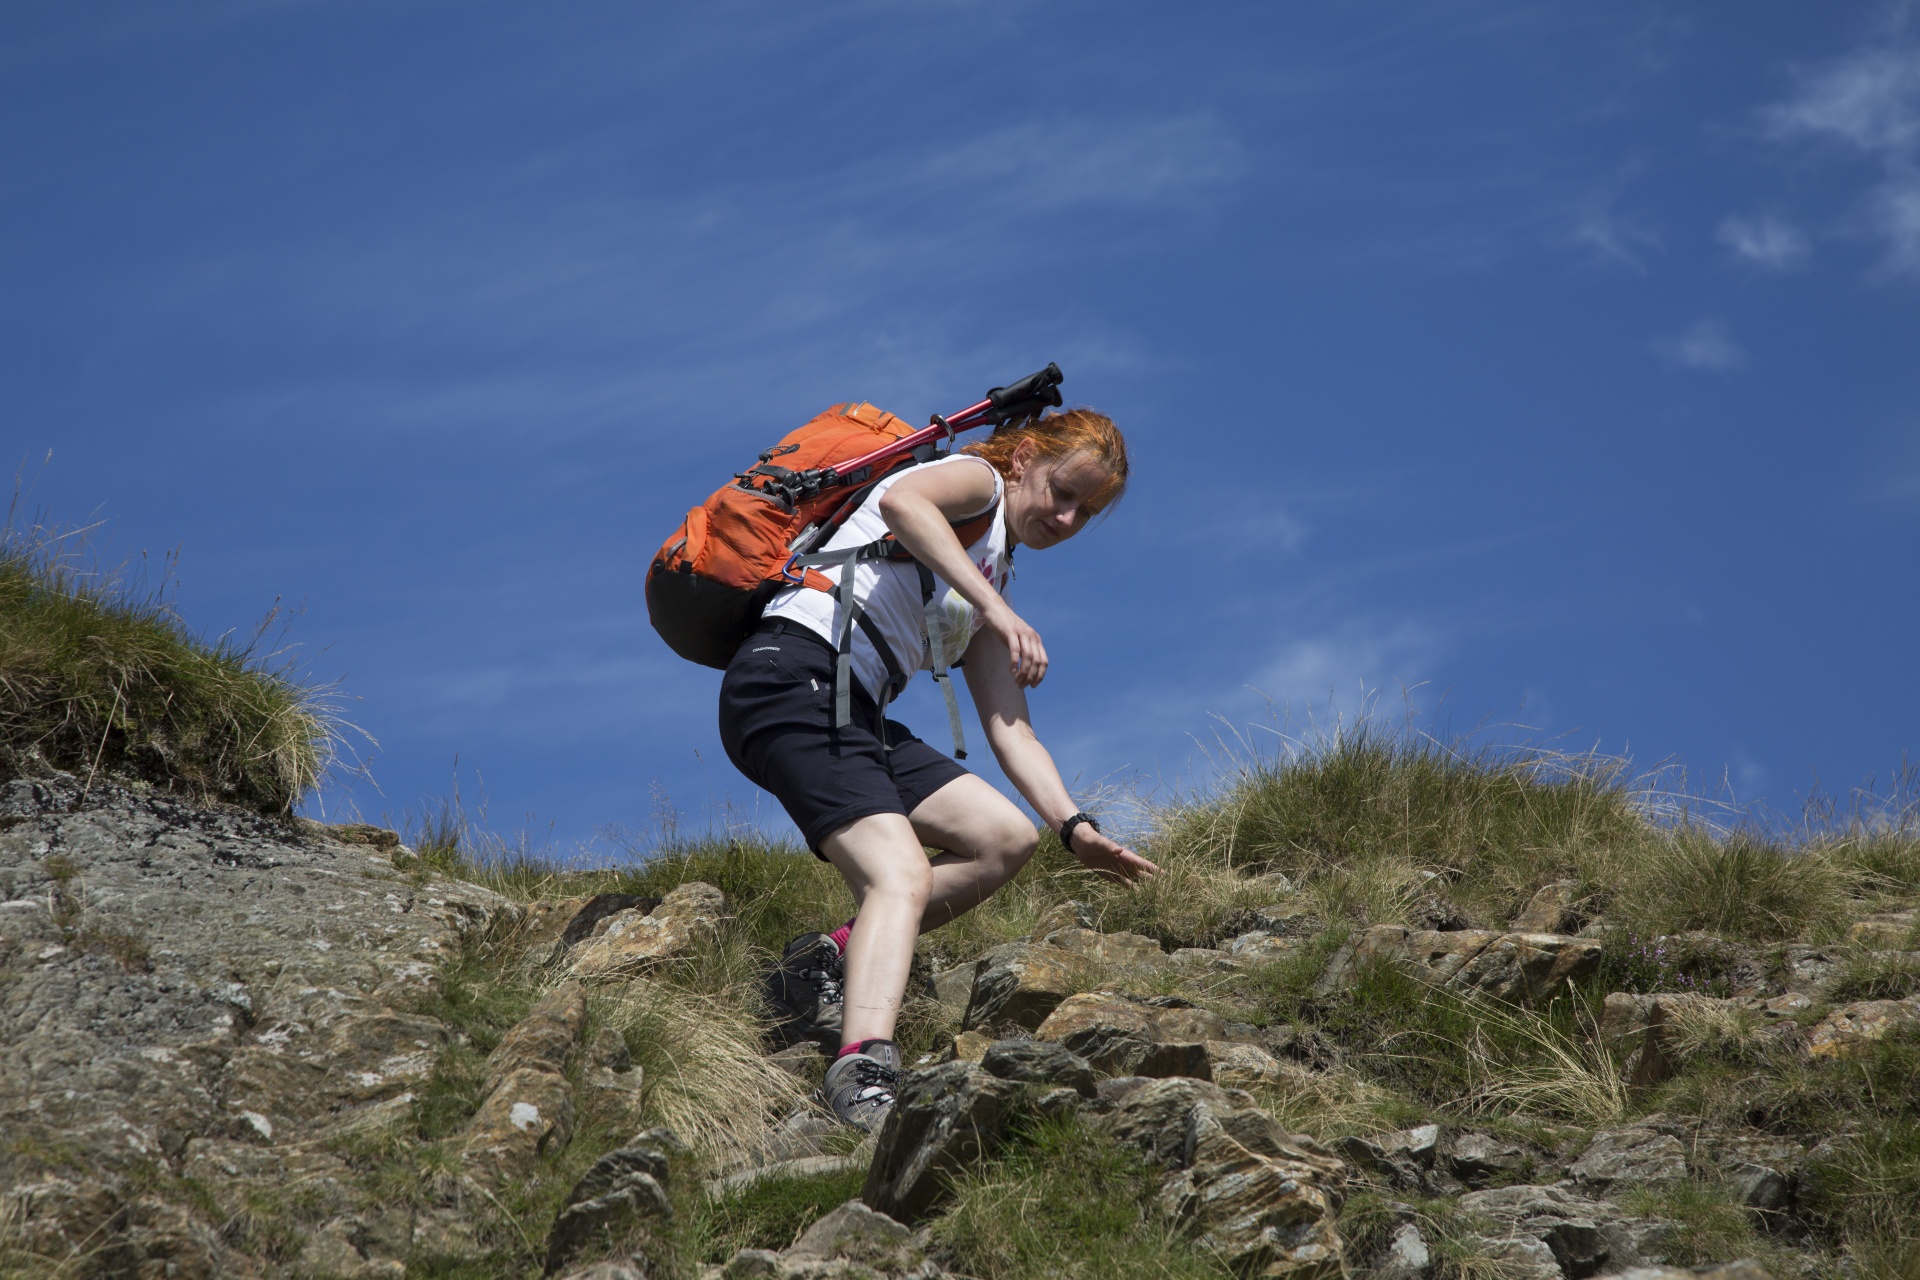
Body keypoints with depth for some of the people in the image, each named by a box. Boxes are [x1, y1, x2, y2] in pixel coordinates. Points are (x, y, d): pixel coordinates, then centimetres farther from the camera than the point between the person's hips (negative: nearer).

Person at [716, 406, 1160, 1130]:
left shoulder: (990, 586, 27)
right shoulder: (976, 480, 5)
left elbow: (1009, 726, 20)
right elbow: (901, 502, -21)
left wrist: (1073, 826, 6)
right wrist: (997, 610, -27)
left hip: (855, 716, 9)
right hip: (790, 681, -9)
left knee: (1006, 839, 5)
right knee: (904, 875, -26)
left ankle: (827, 963, 5)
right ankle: (862, 1075, -45)